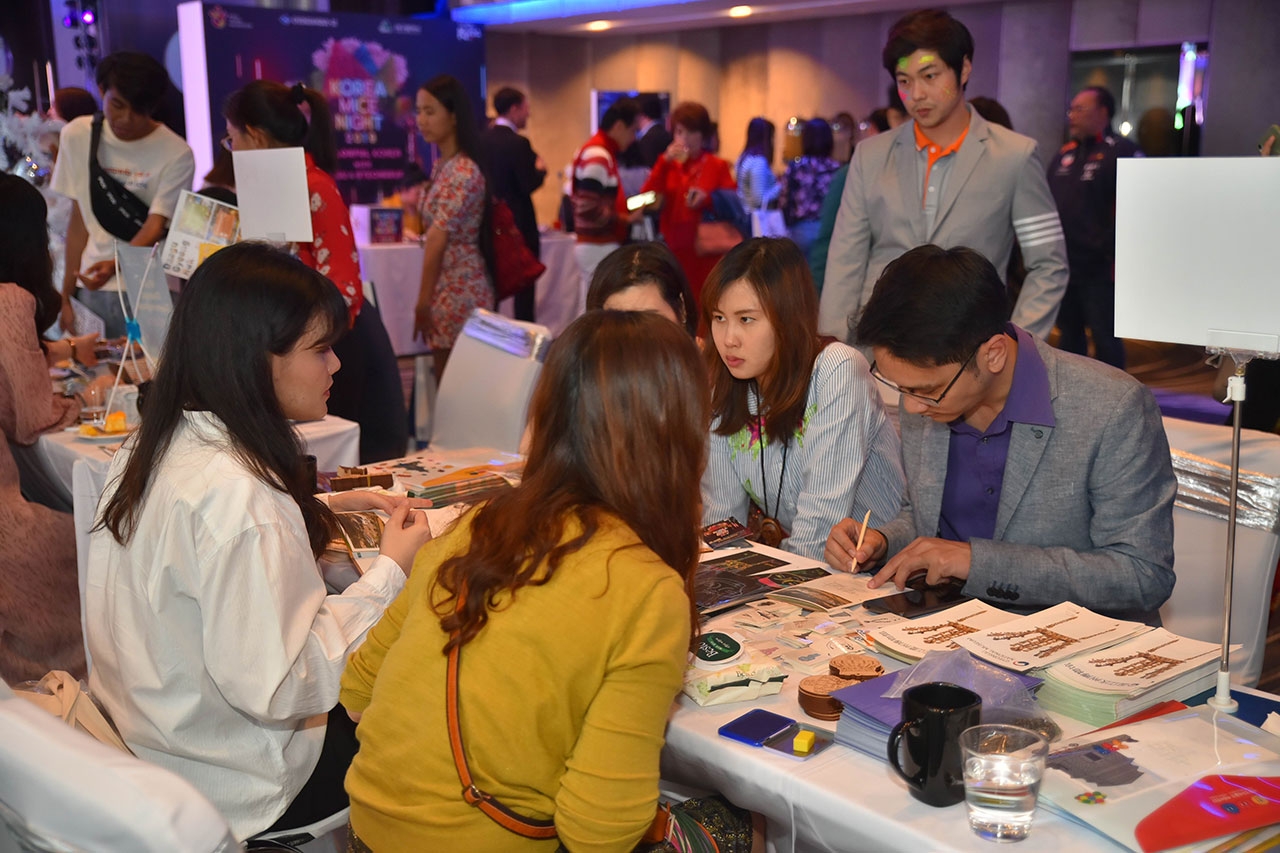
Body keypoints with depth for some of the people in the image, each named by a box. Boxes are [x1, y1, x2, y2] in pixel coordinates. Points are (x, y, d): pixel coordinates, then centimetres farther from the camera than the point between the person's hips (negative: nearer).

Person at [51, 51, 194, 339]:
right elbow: (79, 218, 8)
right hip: (92, 286, 3)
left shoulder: (177, 154, -9)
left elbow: (155, 226, -14)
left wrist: (115, 265, -32)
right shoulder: (77, 135, 4)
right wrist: (67, 294, 6)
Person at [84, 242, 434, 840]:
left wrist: (323, 509, 6)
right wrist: (390, 572, -20)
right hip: (229, 787, -8)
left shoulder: (155, 446, -2)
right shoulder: (237, 493, -31)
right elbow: (277, 686, -30)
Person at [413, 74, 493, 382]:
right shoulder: (442, 165, 11)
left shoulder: (462, 172, -18)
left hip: (460, 292, -9)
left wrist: (422, 303, -15)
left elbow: (438, 241, -20)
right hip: (447, 288, 9)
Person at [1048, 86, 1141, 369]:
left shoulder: (1122, 152, -7)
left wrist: (1120, 259, -18)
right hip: (1062, 265, 7)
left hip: (1099, 268, -7)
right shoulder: (1065, 153, 14)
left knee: (1105, 338, 0)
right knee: (1069, 335, 16)